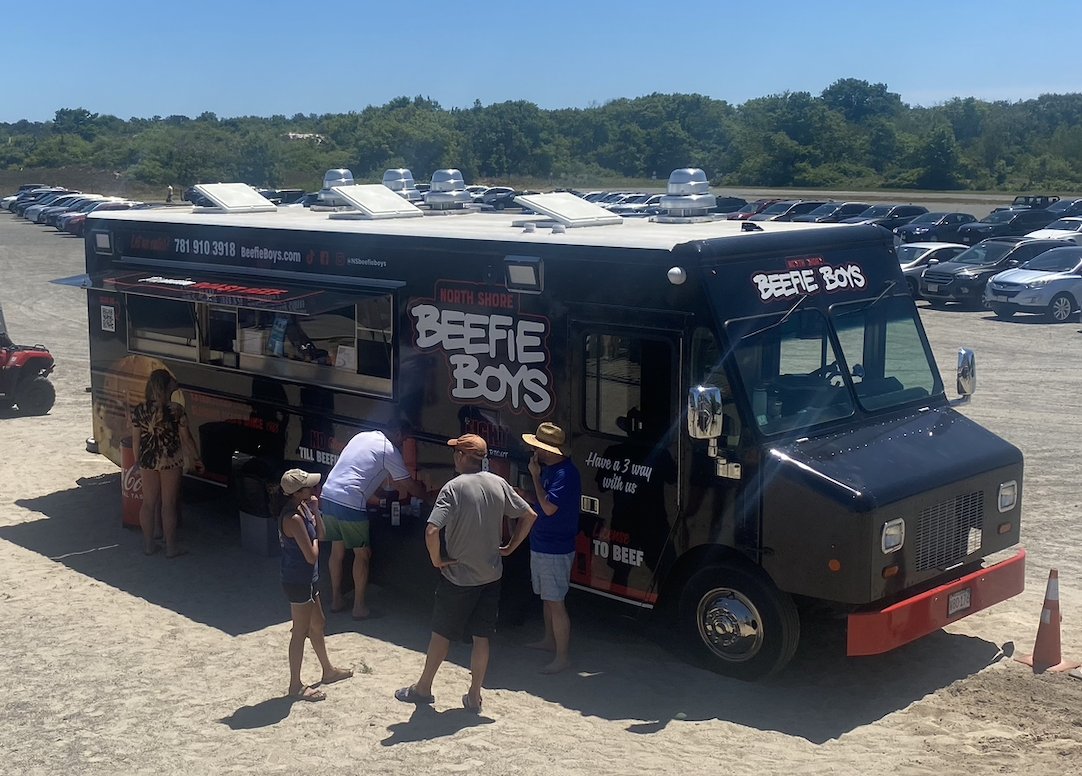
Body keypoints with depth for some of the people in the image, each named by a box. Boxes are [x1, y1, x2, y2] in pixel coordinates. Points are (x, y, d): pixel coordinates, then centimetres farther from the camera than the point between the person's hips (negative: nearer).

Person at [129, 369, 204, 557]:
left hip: (148, 462, 3)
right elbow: (186, 439, -8)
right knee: (169, 505, 6)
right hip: (171, 462, -3)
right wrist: (196, 459, 5)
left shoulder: (138, 411, -5)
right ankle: (171, 547, 14)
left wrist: (138, 462, 15)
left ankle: (148, 544, 24)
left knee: (148, 503, 15)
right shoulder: (176, 410, -16)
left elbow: (136, 440, 1)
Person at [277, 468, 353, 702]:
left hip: (307, 580, 10)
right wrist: (313, 538, -7)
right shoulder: (294, 518, -27)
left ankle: (328, 671, 41)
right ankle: (296, 686, 15)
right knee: (301, 633, 2)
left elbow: (321, 534, 9)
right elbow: (312, 556, -26)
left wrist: (314, 512, -5)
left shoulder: (300, 509, 2)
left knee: (318, 625, 24)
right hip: (298, 582, -10)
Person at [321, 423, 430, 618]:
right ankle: (359, 607, 10)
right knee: (362, 554, 5)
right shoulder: (390, 451, -3)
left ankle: (336, 600, 26)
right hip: (350, 503, -8)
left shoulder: (362, 436, 20)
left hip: (328, 494, 8)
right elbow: (409, 486, 4)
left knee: (337, 550, 17)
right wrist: (429, 498, 22)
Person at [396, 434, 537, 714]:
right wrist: (510, 547, 10)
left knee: (441, 634, 11)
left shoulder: (453, 488, -18)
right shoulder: (499, 484, -2)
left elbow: (431, 531, -28)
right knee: (481, 638, 11)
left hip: (458, 576, -4)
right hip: (491, 575, 4)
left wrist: (437, 560, -12)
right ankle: (474, 696, 18)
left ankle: (423, 688, 26)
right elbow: (529, 515, 5)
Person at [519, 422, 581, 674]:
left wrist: (535, 476, -21)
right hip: (541, 545, 10)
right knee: (547, 598, 23)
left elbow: (549, 507, -27)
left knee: (555, 603, -5)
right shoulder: (548, 468, 8)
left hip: (555, 549, -10)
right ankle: (549, 640, 39)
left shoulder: (565, 474, -23)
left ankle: (562, 657, 1)